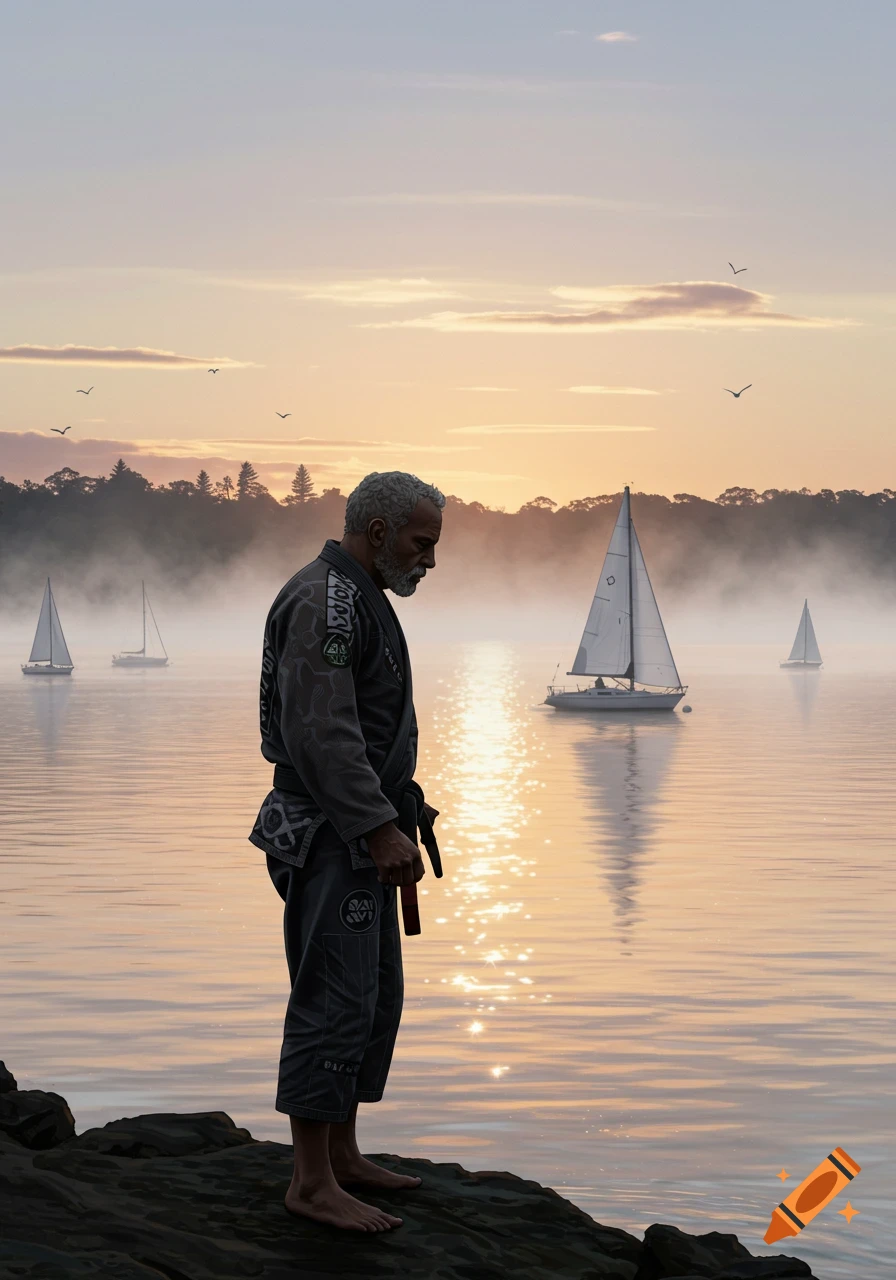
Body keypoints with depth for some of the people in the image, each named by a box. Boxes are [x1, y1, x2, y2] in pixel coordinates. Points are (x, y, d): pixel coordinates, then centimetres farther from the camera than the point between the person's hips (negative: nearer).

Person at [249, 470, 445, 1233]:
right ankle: (313, 1182, -3)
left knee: (376, 998, 14)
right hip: (331, 836, -11)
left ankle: (342, 1156, 22)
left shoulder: (361, 600, 18)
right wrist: (381, 828, -24)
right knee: (335, 1002, -8)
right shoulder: (324, 601, -16)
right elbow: (323, 732, -24)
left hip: (363, 837, 11)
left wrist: (403, 813, 21)